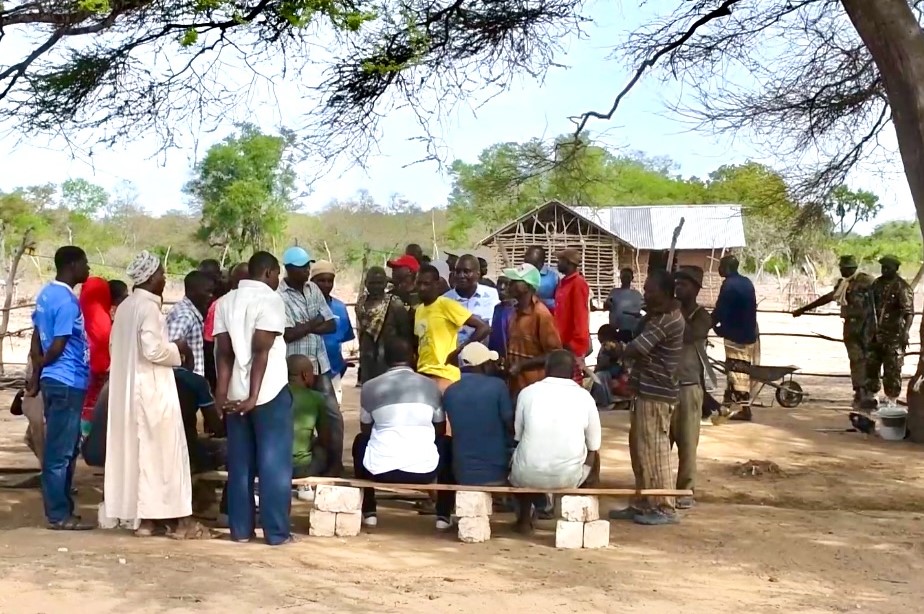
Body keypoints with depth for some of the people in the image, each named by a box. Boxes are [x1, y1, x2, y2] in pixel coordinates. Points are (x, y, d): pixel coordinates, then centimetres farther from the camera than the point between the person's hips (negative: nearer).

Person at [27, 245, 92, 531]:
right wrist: (40, 368, 1)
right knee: (60, 452, -3)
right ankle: (59, 515, 3)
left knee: (62, 450, 15)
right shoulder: (67, 301, -17)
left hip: (55, 381, 10)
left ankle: (60, 509, 21)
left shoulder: (46, 294, 13)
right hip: (67, 383, -10)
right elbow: (57, 347, -18)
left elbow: (37, 339, 15)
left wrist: (35, 374, 15)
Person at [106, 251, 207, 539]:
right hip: (152, 389, -9)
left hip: (128, 388, 9)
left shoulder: (124, 307, 12)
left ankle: (144, 518, 13)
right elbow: (153, 350, -23)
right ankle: (183, 520, 2)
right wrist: (178, 349, -5)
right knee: (165, 451, -3)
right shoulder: (148, 307, -15)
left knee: (136, 450, 9)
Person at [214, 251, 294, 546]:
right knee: (274, 463, 0)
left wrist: (222, 391, -3)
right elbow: (261, 350, -16)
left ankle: (240, 529, 12)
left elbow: (224, 351, 3)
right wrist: (254, 396, -17)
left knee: (240, 463, 10)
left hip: (236, 393, 6)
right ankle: (276, 531, 2)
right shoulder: (270, 299, -9)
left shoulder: (226, 301, 11)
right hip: (270, 392, -6)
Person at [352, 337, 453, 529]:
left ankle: (368, 513, 30)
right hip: (424, 470, 0)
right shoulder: (430, 385, 9)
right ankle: (443, 516, 24)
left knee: (360, 441, 33)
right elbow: (440, 430, 20)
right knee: (446, 445, 33)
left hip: (381, 470, 0)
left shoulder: (370, 387, 6)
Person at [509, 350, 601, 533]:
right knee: (593, 457, 32)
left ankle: (524, 519, 33)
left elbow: (518, 436, 10)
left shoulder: (527, 392, 1)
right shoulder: (584, 396, 2)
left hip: (529, 476, 0)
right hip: (569, 476, 0)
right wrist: (592, 475, 29)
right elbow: (593, 446, 9)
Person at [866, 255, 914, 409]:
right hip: (876, 333, 7)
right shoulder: (877, 283, 10)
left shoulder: (902, 287, -11)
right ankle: (870, 396, 25)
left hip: (894, 335, -6)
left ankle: (891, 401, 7)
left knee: (892, 370, -1)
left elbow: (909, 312, -19)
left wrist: (905, 331, -31)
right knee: (870, 365, 12)